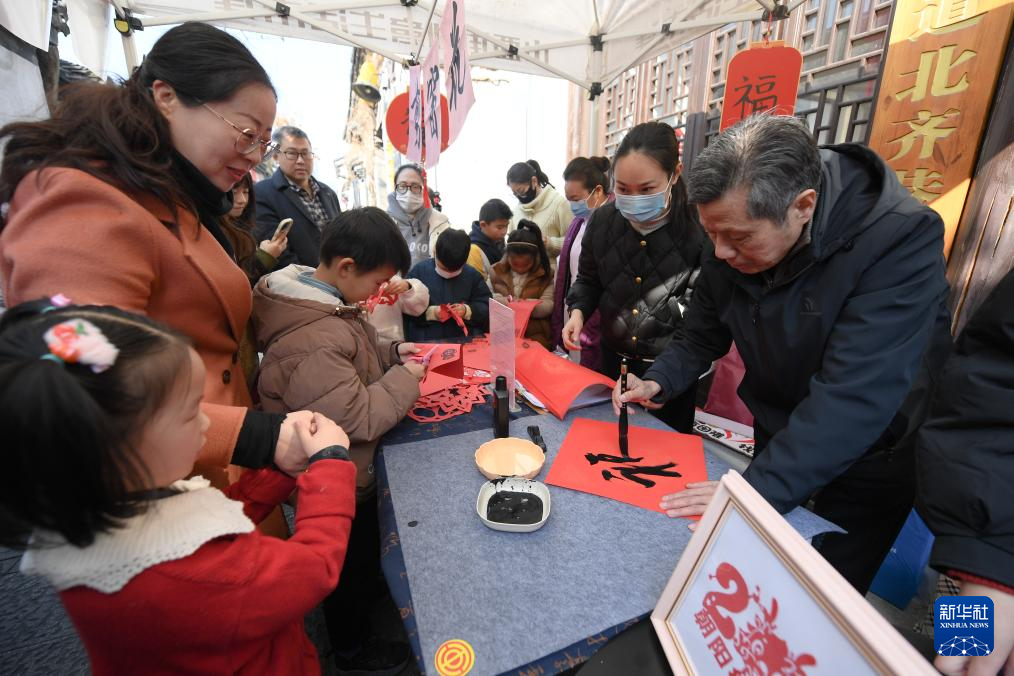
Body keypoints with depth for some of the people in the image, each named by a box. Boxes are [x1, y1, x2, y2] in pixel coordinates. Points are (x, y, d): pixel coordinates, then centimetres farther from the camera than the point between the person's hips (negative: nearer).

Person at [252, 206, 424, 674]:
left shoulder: (325, 299, -4)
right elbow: (357, 419, -33)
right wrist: (405, 380, -22)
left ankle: (366, 596, 60)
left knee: (362, 553, 32)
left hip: (349, 470, 9)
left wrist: (393, 351, -1)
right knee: (353, 563, 18)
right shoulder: (313, 344, -37)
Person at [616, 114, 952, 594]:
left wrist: (758, 487, -37)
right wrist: (659, 382, -17)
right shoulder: (729, 249, -12)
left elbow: (855, 397, -36)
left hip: (867, 463, -4)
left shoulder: (901, 239, -29)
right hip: (777, 441, 5)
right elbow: (702, 336, -1)